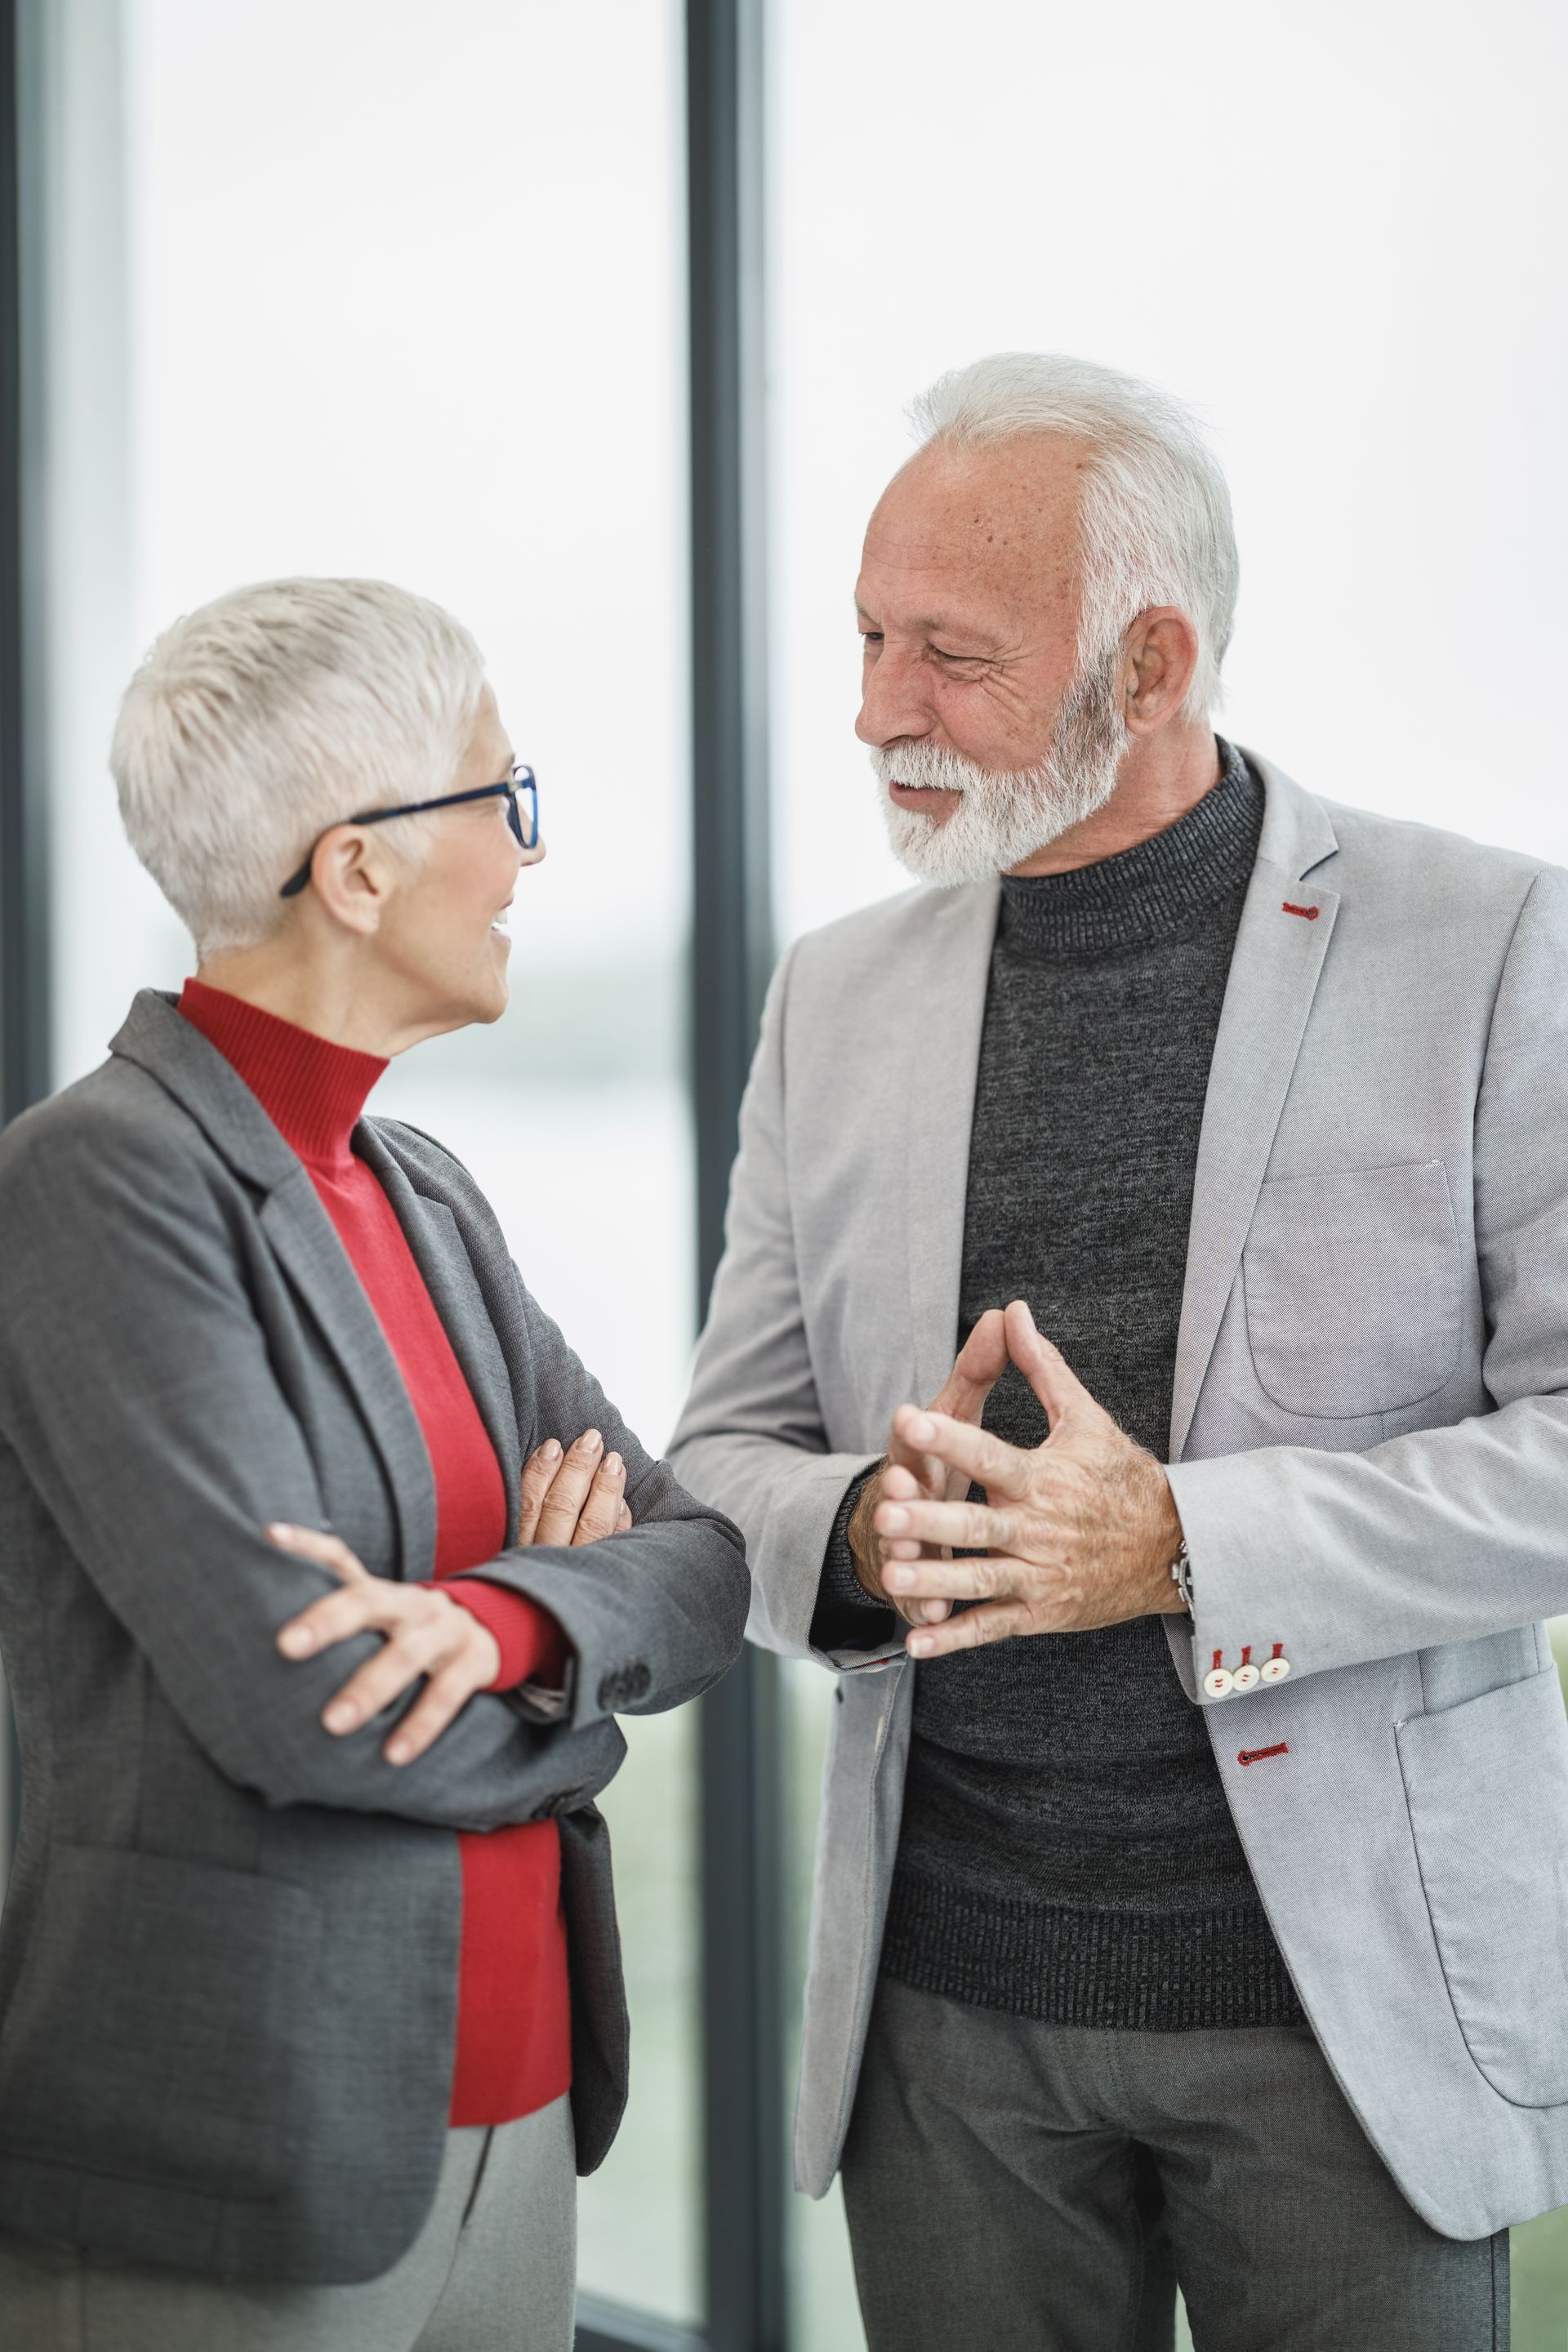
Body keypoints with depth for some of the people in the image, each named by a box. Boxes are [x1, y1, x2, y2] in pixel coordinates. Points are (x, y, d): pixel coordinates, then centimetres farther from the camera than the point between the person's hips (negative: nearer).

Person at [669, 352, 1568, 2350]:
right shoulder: (839, 994, 7)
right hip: (943, 1996, 4)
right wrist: (865, 1529, -13)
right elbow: (726, 1456, 10)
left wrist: (1182, 1548, -20)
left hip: (1345, 1984, -3)